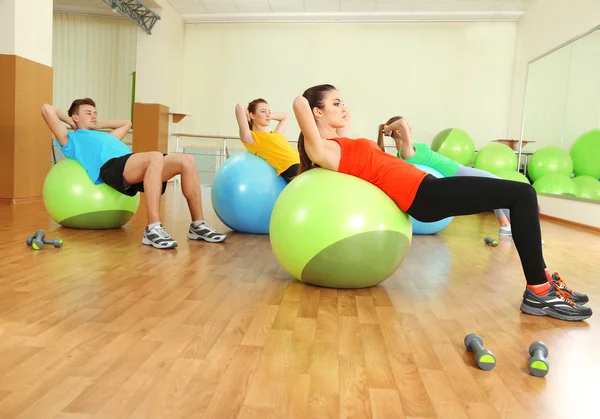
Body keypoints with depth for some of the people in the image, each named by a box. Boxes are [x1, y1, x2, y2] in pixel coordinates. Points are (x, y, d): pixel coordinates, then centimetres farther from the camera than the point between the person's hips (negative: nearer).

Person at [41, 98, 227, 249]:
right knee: (156, 157, -37)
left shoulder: (105, 136, 42)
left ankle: (198, 225, -15)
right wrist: (70, 121, 28)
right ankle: (153, 229, -42)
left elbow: (126, 123, 57)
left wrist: (98, 125, 51)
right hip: (111, 167, -7)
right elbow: (47, 109, 14)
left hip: (136, 167, 7)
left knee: (187, 160, -16)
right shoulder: (71, 138, 23)